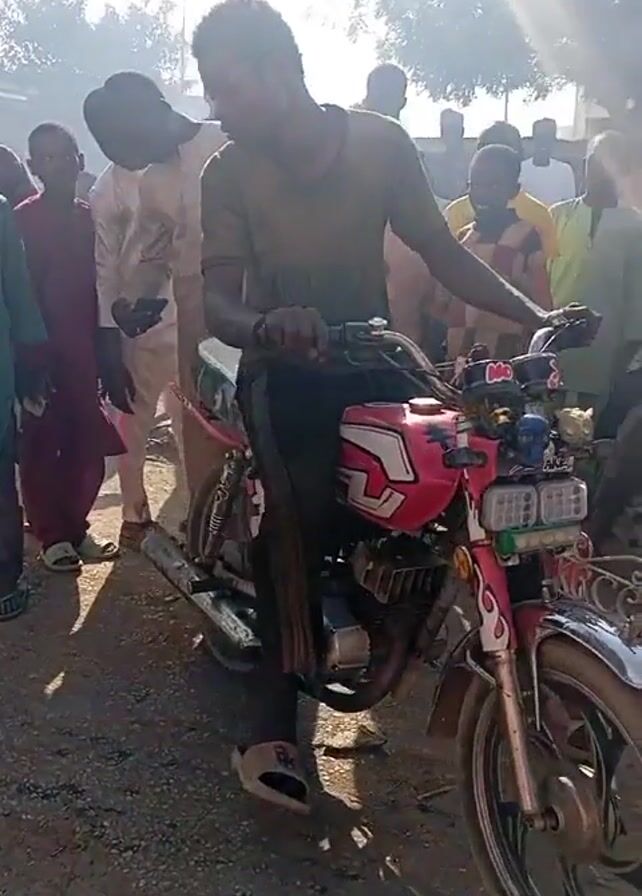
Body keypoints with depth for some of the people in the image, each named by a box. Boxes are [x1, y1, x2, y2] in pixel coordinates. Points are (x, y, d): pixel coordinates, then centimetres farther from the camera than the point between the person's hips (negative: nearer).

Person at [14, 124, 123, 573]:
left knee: (88, 443, 6)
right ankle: (52, 535, 13)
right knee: (42, 444, 3)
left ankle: (76, 527, 21)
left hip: (84, 348, 4)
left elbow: (101, 283, 10)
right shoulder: (22, 220, -4)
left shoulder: (91, 217, 10)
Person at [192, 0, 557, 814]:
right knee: (299, 514, -21)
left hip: (370, 359, 3)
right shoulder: (228, 173, -6)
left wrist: (534, 315, -9)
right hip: (282, 371, -2)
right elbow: (217, 300, -14)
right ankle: (274, 724, -16)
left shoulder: (382, 144, -5)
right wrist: (265, 325, -37)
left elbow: (440, 251, 1)